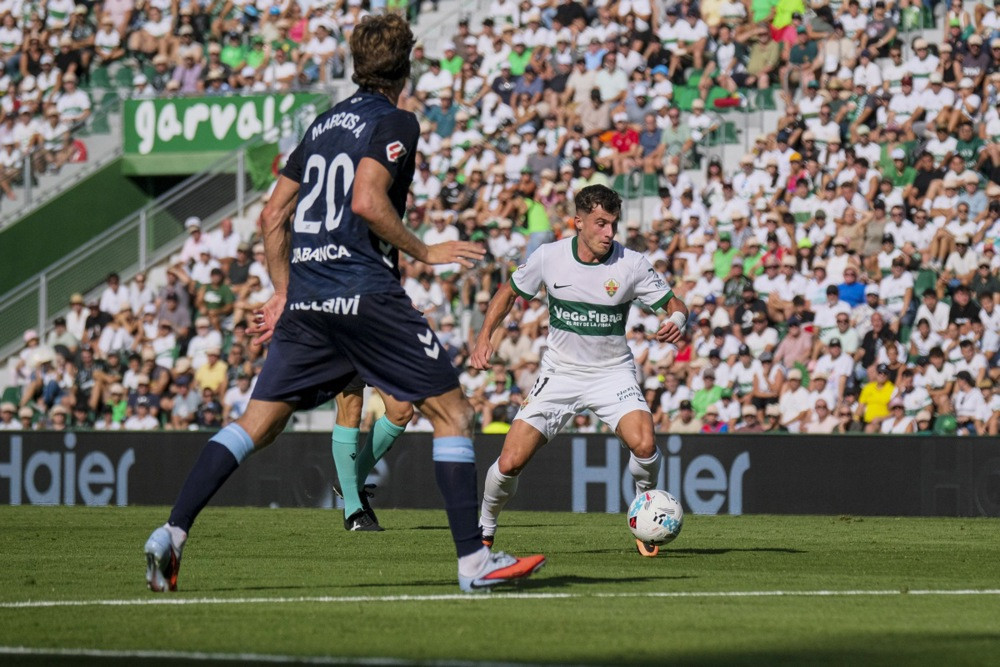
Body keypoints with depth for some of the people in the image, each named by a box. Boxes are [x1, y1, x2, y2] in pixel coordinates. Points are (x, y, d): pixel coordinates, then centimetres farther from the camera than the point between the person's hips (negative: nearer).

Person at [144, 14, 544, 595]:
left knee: (258, 423, 9)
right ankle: (474, 560, -3)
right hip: (367, 294, -7)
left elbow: (274, 215, 20)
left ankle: (173, 532, -4)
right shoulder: (395, 122, -2)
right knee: (453, 414, 2)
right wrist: (424, 252, -6)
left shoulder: (325, 123, 19)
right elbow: (367, 201, -17)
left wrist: (284, 292, 26)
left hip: (306, 300, 7)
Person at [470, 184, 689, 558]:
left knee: (644, 445, -27)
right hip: (560, 372, 1)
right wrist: (485, 337, 0)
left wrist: (677, 321, -28)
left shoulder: (631, 265, -12)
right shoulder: (549, 257, -8)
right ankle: (484, 531, 21)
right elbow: (510, 291, 10)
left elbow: (673, 304, -5)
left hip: (612, 371, -1)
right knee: (510, 462, -8)